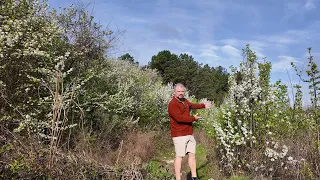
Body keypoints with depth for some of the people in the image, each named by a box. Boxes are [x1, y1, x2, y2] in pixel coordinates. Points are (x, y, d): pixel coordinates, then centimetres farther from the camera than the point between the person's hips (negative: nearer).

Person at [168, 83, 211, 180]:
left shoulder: (184, 101, 14)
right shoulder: (172, 104, -14)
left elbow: (192, 105, 36)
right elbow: (179, 118, -25)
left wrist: (203, 105, 40)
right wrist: (193, 118, -15)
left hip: (189, 134, 9)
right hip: (179, 135, -9)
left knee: (192, 154, 12)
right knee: (179, 156, -5)